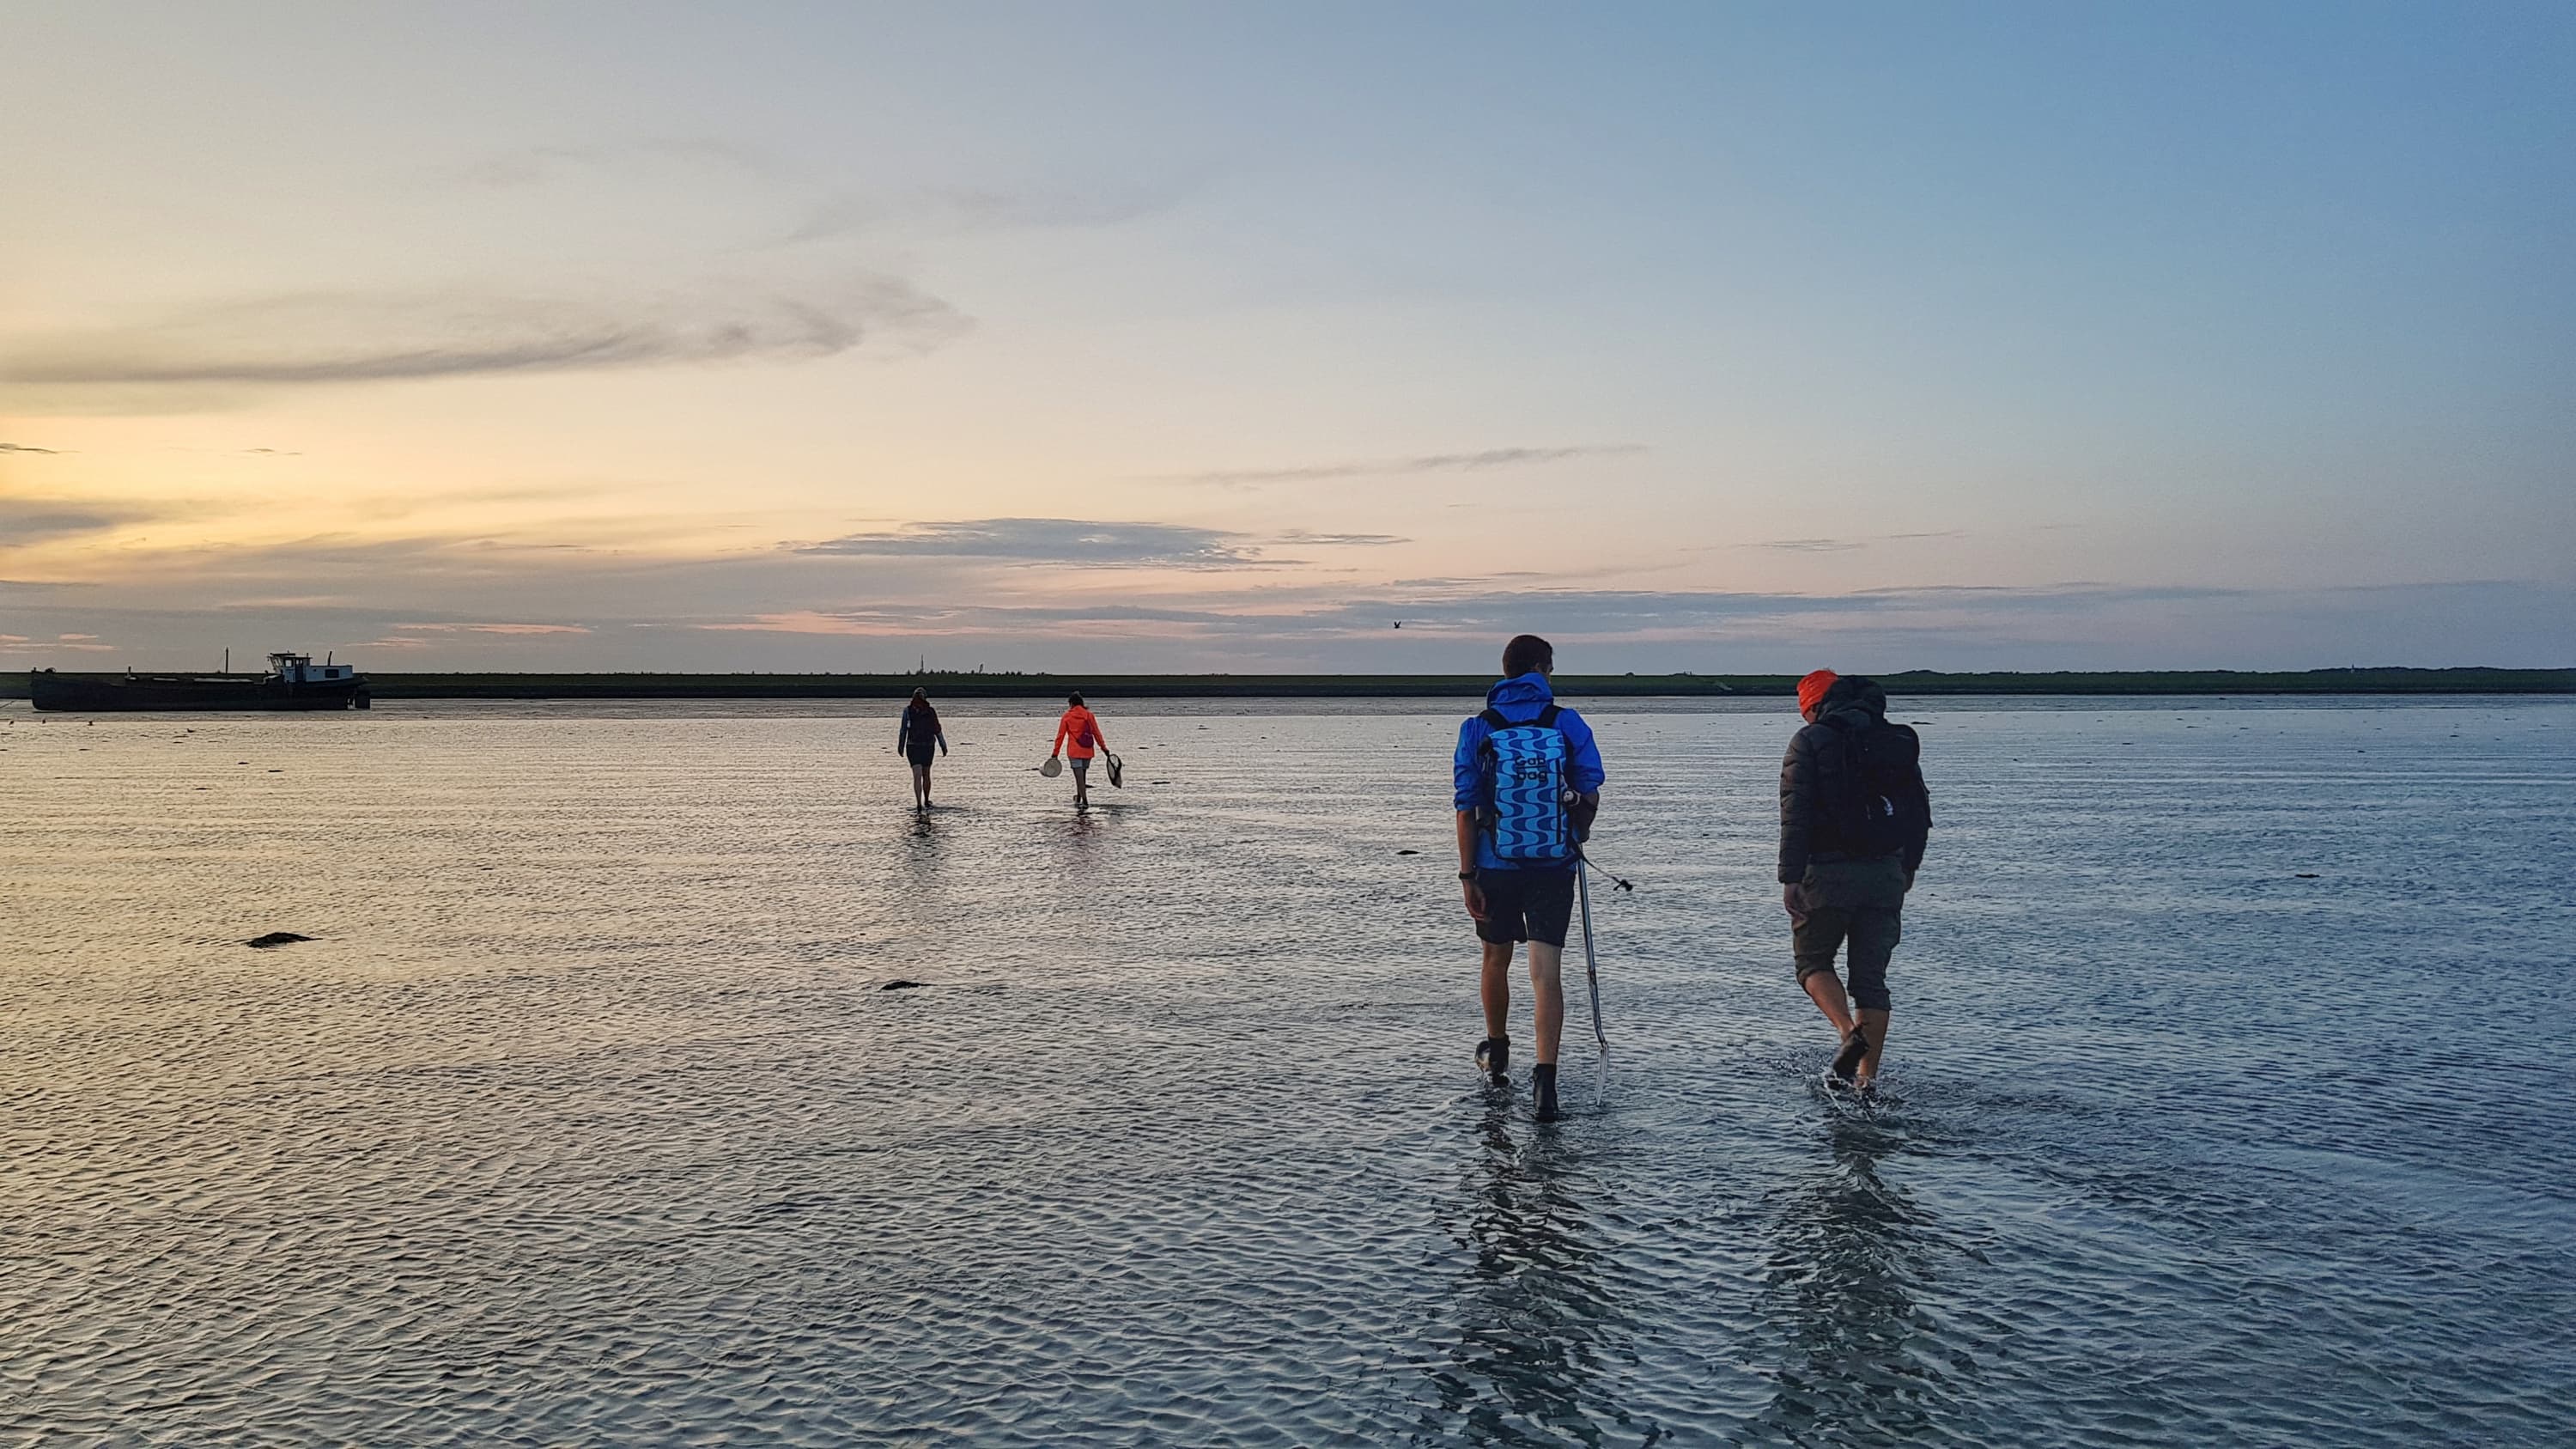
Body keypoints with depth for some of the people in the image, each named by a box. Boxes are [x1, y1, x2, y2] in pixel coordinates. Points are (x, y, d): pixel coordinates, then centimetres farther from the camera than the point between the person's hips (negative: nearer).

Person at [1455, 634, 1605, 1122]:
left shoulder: (1477, 728, -2)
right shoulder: (1568, 724, -1)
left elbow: (1467, 807, -6)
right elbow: (1590, 796, 1)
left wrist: (1467, 875, -3)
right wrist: (1575, 839, 21)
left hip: (1495, 867, 1)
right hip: (1555, 867, -1)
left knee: (1496, 960, 20)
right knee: (1546, 972, -4)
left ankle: (1496, 1053, 40)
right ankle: (1544, 1077, -17)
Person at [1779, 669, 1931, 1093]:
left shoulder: (1810, 741, -3)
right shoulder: (1899, 741, 13)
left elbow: (1796, 814, -12)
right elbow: (1920, 812, 18)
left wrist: (1790, 876, -12)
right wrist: (1908, 867, 29)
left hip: (1828, 872, -5)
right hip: (1886, 874, 5)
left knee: (1813, 962, 12)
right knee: (1871, 977, 10)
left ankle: (1850, 1032, -13)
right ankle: (1868, 1078, 7)